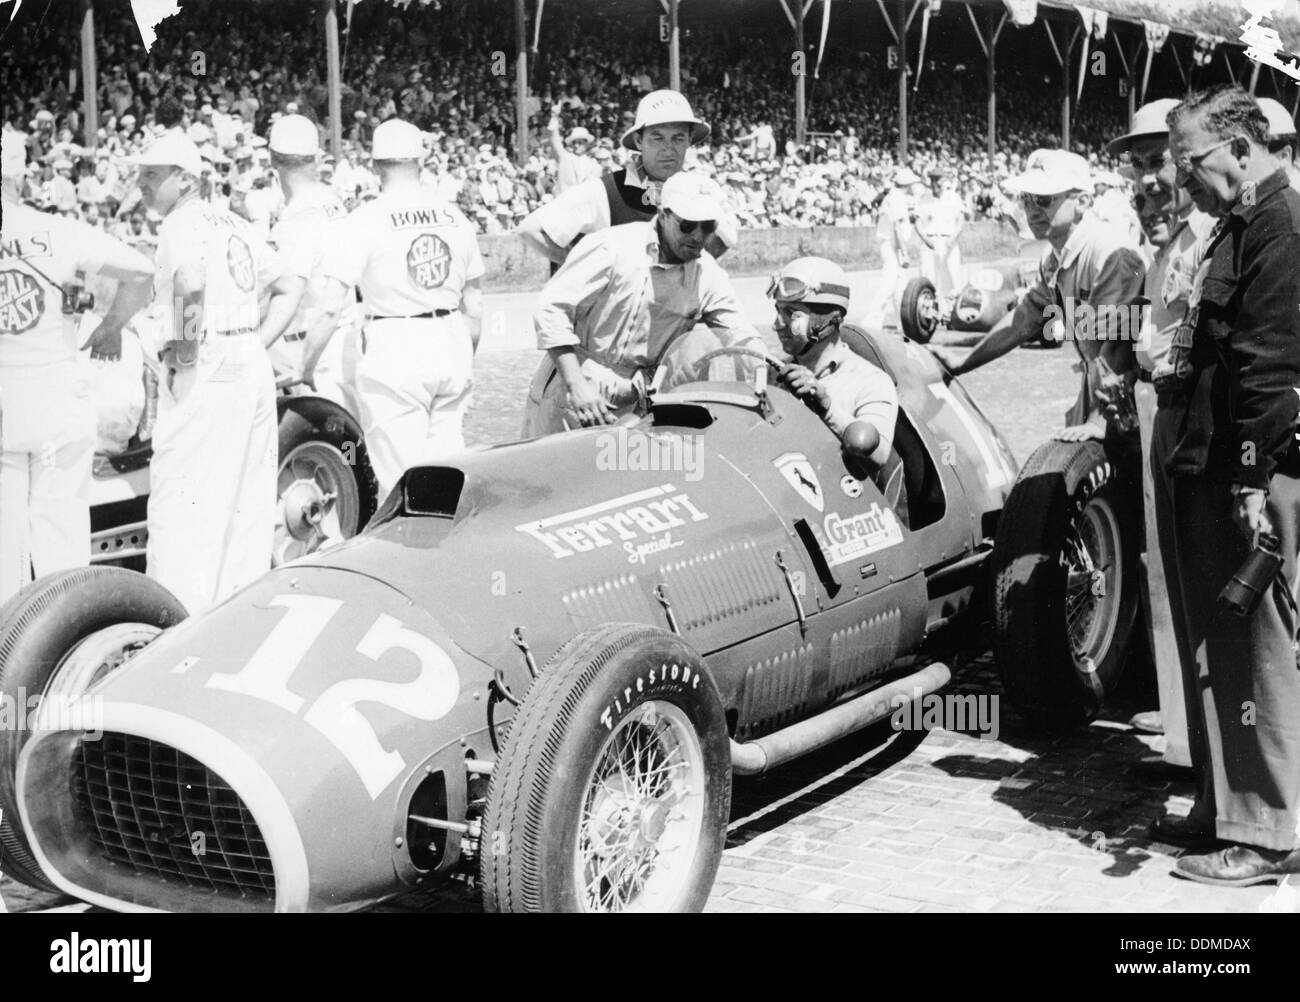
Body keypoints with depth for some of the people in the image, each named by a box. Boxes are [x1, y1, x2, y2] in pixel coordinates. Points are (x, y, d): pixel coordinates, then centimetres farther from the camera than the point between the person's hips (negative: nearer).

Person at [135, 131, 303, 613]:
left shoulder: (181, 224, -7)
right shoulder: (232, 223, 18)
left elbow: (191, 279, -30)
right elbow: (291, 287, 23)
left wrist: (184, 352, -20)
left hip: (205, 375, -9)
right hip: (255, 371, 9)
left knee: (179, 505, -6)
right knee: (248, 505, 13)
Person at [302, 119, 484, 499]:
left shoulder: (367, 219, -6)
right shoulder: (454, 217, 8)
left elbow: (330, 309, -10)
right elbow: (474, 306, 13)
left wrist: (303, 368, -1)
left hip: (394, 349, -5)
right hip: (452, 342, 5)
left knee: (401, 479, -1)